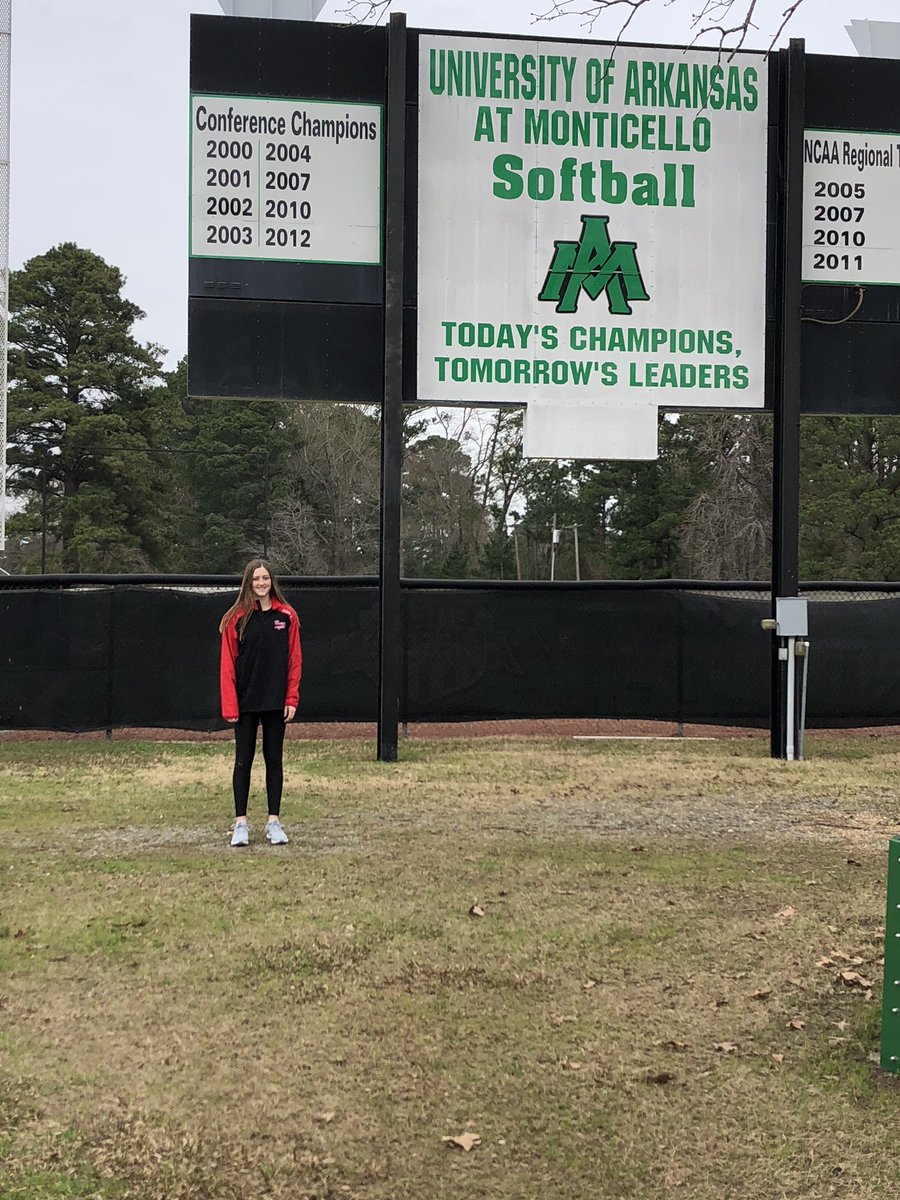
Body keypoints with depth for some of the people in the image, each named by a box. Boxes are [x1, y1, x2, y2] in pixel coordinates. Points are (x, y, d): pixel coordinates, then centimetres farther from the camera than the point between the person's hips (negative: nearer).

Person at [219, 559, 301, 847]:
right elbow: (228, 663, -4)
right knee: (243, 760, 4)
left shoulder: (286, 615, 2)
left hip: (275, 701, 1)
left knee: (274, 760, 7)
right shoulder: (237, 618, -3)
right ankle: (241, 823, 8)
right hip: (246, 702, -1)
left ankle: (274, 822, 12)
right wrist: (229, 704, -10)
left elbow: (294, 659, 3)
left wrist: (292, 699, -4)